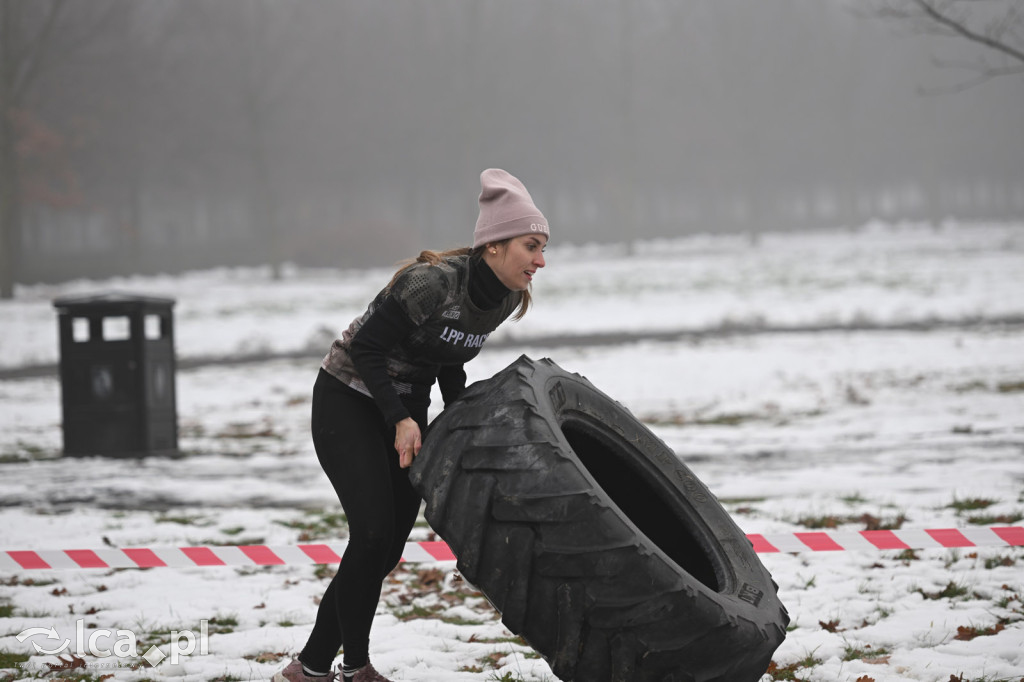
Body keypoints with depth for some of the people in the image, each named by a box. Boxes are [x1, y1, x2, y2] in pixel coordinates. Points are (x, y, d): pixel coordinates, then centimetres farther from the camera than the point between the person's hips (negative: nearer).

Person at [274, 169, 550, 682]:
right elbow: (366, 347, -22)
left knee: (389, 548, 2)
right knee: (373, 533, -15)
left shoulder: (505, 300, -5)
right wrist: (400, 421, -28)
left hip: (407, 410, 7)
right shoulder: (431, 282, -29)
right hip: (348, 402, -7)